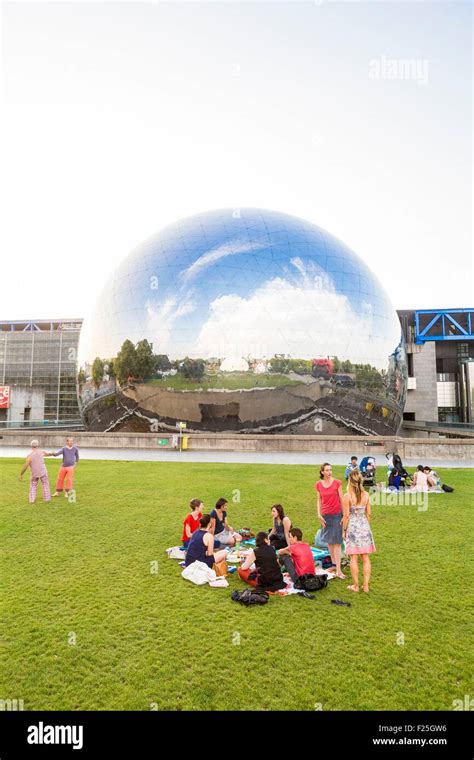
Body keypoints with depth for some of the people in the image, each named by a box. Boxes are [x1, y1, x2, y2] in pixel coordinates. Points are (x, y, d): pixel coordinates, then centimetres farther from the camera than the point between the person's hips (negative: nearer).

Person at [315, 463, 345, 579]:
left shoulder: (337, 483, -7)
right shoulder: (318, 484, 0)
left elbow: (341, 499, -4)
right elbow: (318, 500, 6)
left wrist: (345, 515, -5)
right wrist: (319, 514, -2)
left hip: (337, 514, -3)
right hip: (325, 515, 3)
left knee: (337, 542, -5)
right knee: (329, 541, 12)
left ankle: (338, 570, -4)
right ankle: (333, 563, 28)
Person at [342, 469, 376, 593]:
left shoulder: (347, 496, -13)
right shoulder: (366, 495, -1)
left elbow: (346, 515, -11)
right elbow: (368, 514, 5)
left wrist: (344, 530, 0)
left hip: (352, 527, -4)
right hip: (364, 527, 4)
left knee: (354, 558, 5)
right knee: (366, 558, 11)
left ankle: (355, 586, 14)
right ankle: (366, 585, 16)